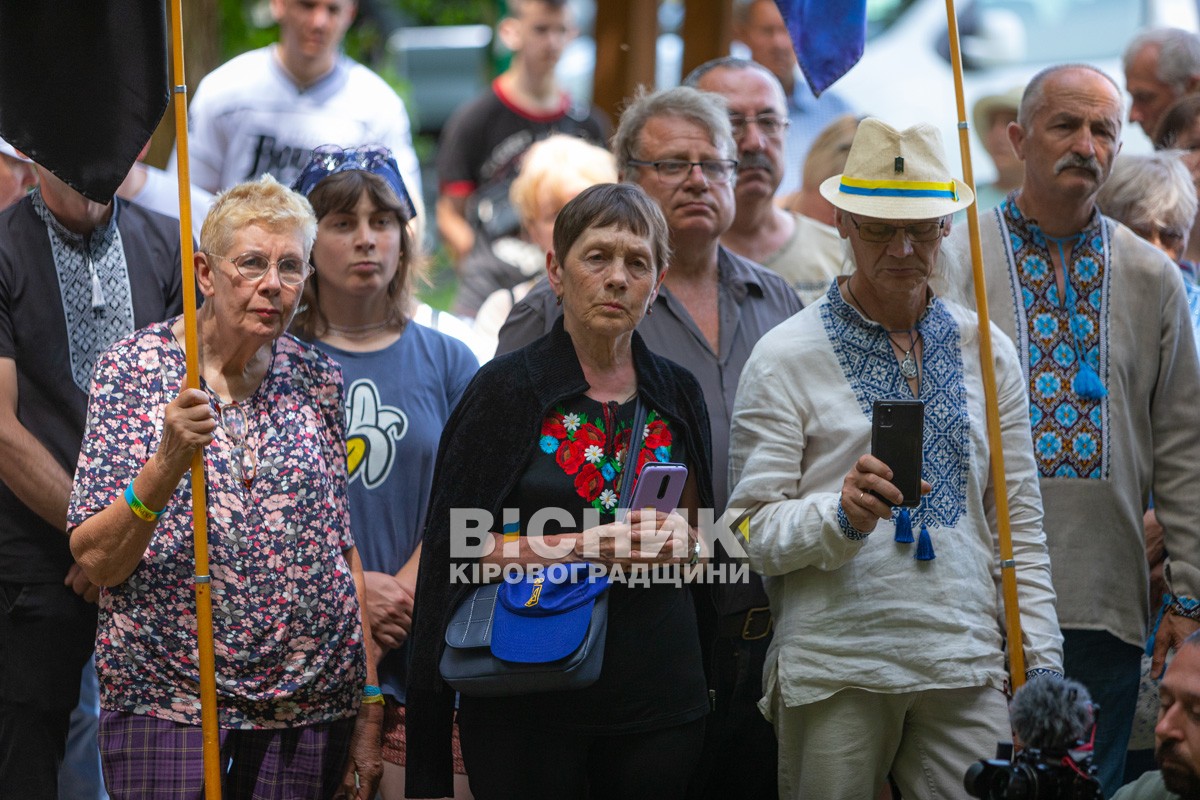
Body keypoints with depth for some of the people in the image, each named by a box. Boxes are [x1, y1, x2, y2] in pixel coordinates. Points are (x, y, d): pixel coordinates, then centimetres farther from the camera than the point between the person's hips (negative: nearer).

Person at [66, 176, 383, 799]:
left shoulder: (318, 381, 7)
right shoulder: (133, 367, -3)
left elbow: (342, 551, 12)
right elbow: (94, 560, -8)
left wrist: (369, 708, 8)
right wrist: (167, 464, -24)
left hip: (310, 714, 3)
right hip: (166, 710, -3)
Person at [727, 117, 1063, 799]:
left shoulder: (988, 353, 13)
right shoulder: (786, 357, 1)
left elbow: (1021, 526, 15)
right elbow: (757, 534, -3)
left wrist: (1043, 666, 7)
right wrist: (842, 513, -21)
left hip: (966, 667, 3)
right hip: (836, 671, -3)